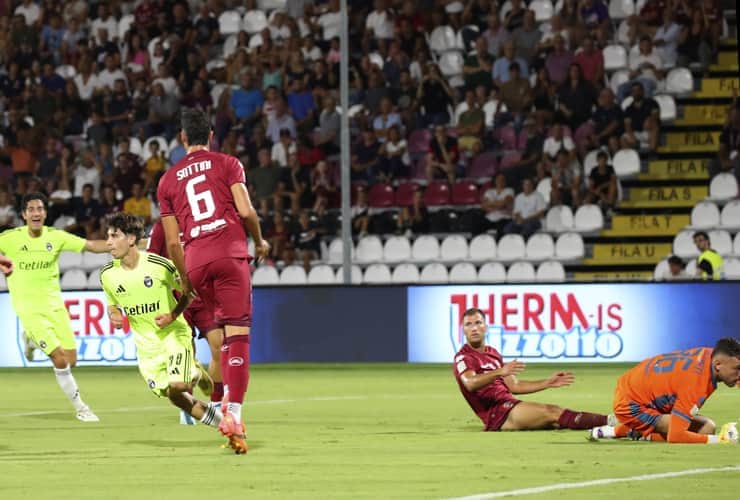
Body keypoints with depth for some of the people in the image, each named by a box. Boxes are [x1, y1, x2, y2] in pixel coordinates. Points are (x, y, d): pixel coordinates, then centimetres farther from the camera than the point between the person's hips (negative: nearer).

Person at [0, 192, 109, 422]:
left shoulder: (56, 237, -1)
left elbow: (91, 245, -3)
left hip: (54, 303, 4)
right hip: (29, 309, -4)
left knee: (71, 360, 2)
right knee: (60, 361, -14)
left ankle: (32, 340, 31)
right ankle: (80, 407, 3)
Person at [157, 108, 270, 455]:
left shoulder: (167, 180, 17)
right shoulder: (227, 164, 9)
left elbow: (172, 241, 15)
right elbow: (246, 211, -3)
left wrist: (185, 280, 24)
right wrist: (260, 242, 15)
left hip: (196, 263, 3)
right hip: (230, 254, -3)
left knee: (223, 331, 24)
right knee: (238, 335, -8)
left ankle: (228, 398, 16)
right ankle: (233, 413, -20)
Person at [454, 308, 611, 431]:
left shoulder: (492, 353, 23)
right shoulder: (463, 357, -4)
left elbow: (514, 386, 26)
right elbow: (470, 383, -25)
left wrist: (548, 383, 19)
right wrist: (500, 372, -40)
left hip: (510, 405, 8)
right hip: (495, 413, -8)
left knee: (554, 410, -11)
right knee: (552, 413, -20)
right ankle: (608, 421, -30)